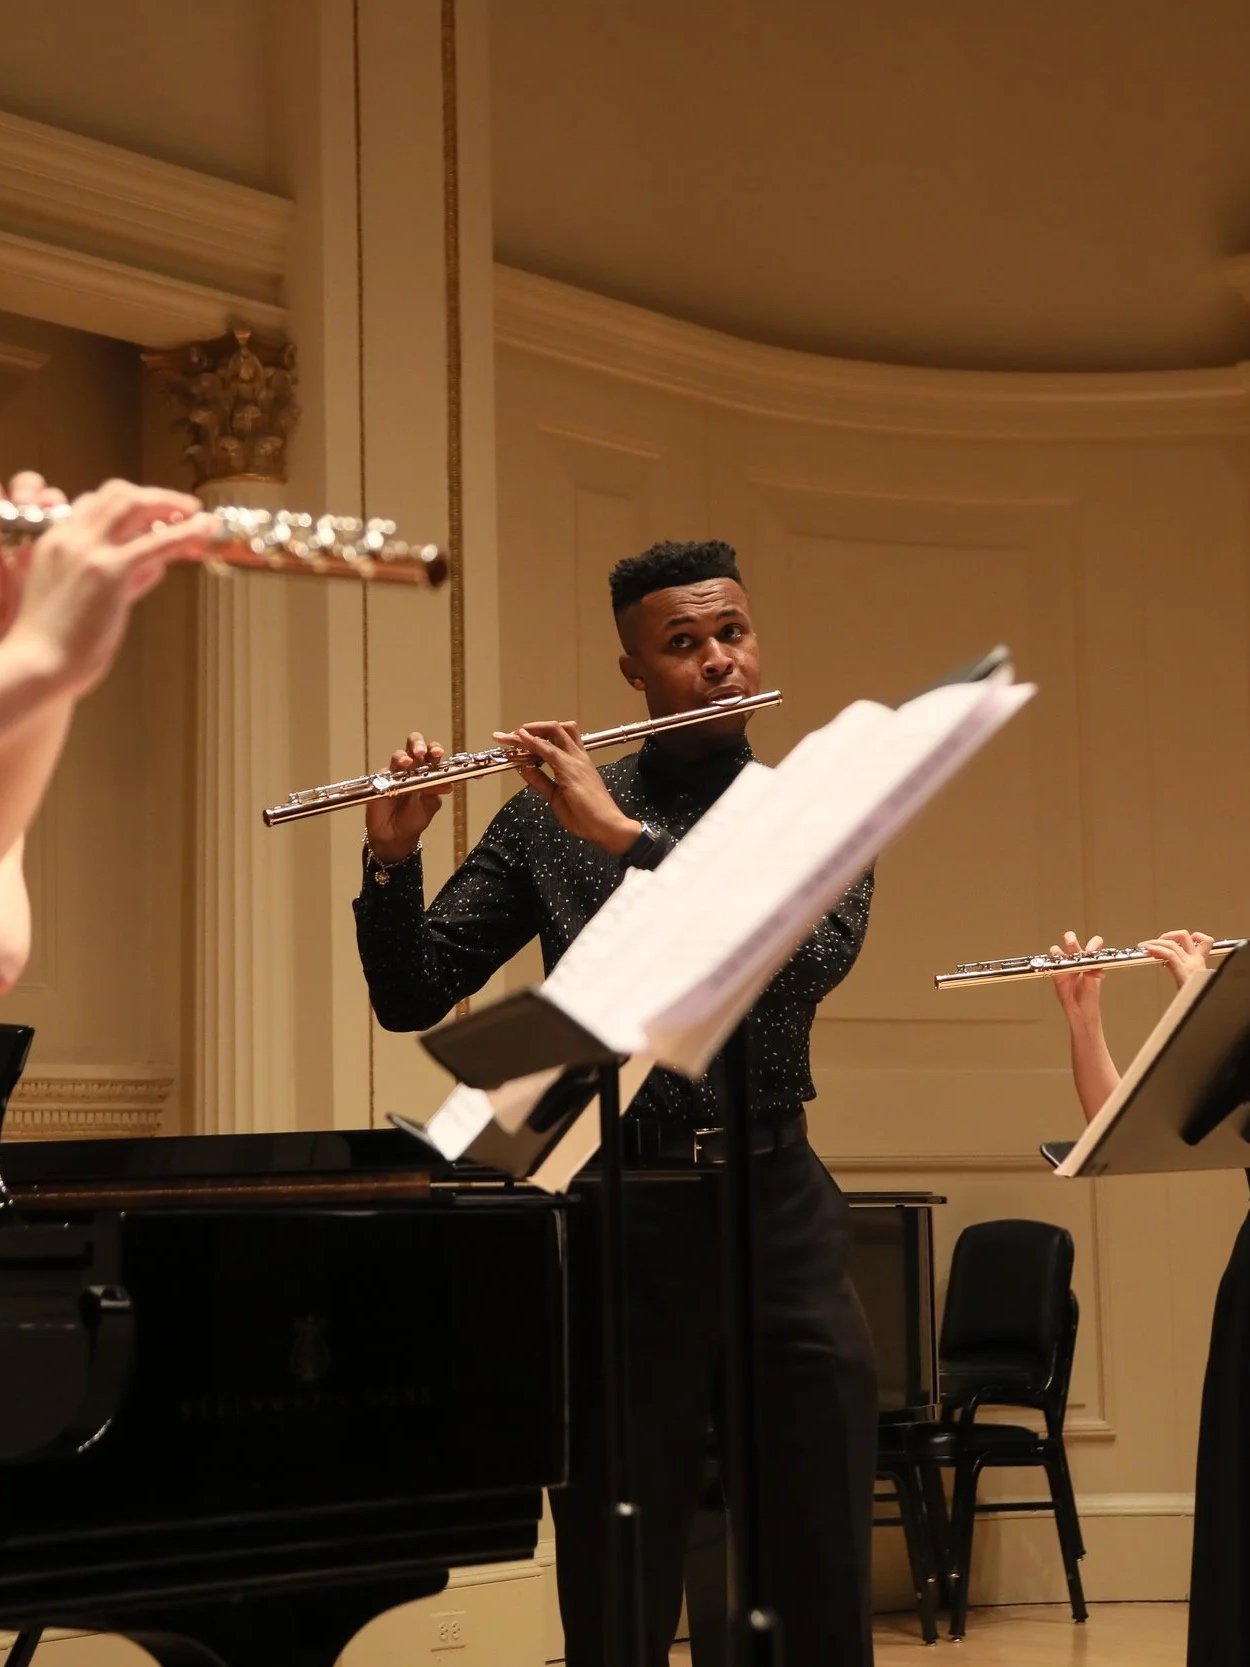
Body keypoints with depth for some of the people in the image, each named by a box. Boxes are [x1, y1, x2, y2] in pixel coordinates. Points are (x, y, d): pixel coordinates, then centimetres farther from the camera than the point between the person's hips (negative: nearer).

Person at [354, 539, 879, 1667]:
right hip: (615, 1218, 0)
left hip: (779, 1215, 1)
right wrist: (392, 859, -16)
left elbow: (814, 958, -16)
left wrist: (624, 833, -21)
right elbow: (412, 998, 2)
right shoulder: (548, 817, 6)